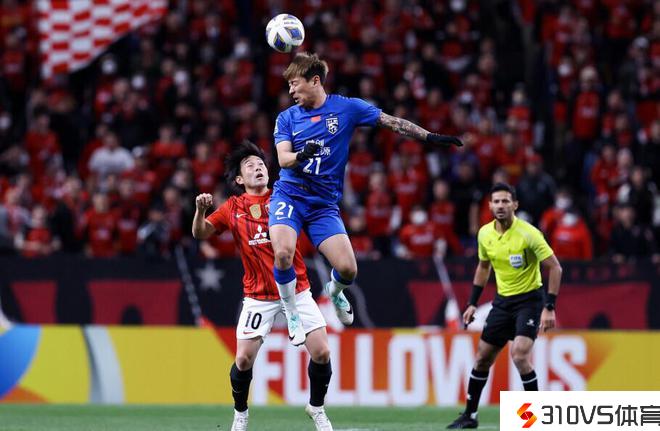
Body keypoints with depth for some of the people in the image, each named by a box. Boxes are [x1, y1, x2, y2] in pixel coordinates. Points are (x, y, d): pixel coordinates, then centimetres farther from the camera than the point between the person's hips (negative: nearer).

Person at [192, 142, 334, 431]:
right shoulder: (233, 208, 4)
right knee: (243, 359, -8)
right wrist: (200, 210, -16)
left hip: (296, 290, 0)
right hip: (258, 296, 0)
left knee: (321, 353, -8)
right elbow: (201, 233, 4)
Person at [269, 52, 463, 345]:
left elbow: (391, 122, 4)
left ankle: (334, 291, 27)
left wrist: (431, 137, -1)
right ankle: (291, 313, -3)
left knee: (348, 269, -12)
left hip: (324, 204, 0)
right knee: (283, 253, -27)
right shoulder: (287, 118, 4)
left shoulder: (346, 108, 1)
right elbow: (283, 158, -7)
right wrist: (301, 154, -30)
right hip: (288, 196, 0)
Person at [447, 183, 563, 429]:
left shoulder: (528, 234, -19)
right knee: (483, 357, 9)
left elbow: (555, 268, -16)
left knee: (519, 355, -23)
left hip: (529, 300, -6)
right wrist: (473, 303, 14)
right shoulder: (485, 234, 0)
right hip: (503, 300, 6)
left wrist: (549, 307, -21)